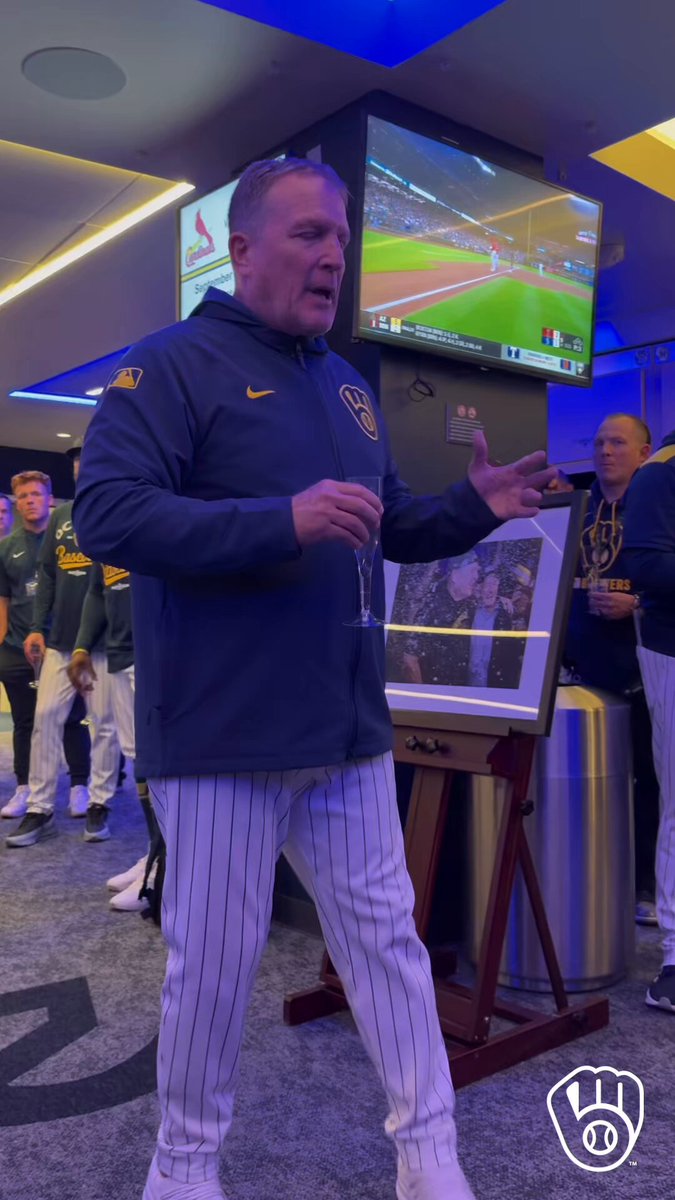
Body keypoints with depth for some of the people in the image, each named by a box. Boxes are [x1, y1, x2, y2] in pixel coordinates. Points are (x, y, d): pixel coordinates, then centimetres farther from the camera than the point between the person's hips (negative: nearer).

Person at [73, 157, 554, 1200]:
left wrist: (475, 508, 3)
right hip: (223, 734, -6)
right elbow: (106, 514, -20)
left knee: (387, 936, 13)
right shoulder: (176, 365, -7)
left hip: (350, 731, 7)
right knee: (213, 964, 7)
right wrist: (284, 521, -28)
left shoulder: (348, 387, 17)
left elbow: (394, 530, 23)